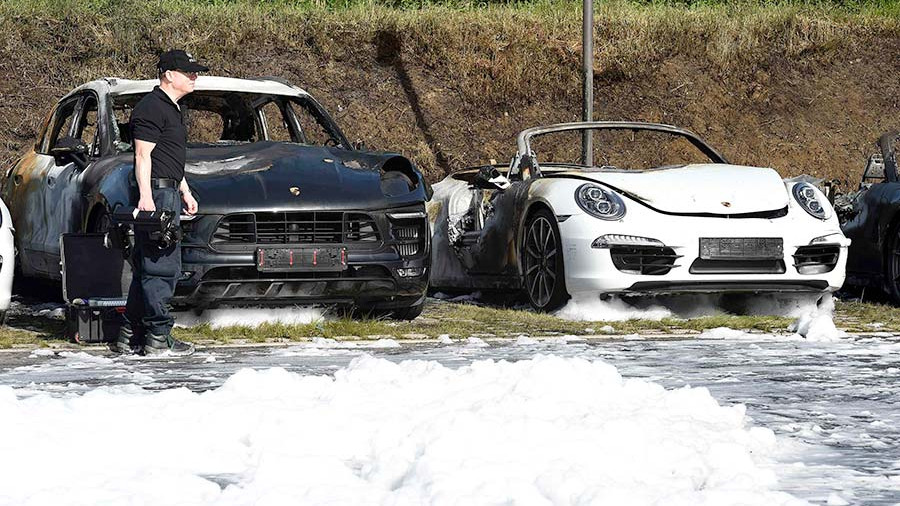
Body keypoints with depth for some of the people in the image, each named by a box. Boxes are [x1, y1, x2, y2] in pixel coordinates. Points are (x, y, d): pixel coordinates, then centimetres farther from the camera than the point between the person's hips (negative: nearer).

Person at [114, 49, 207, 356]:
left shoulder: (173, 109, 21)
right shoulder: (152, 107, -11)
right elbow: (143, 155, -17)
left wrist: (185, 192, 29)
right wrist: (145, 196, -24)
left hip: (169, 192, 11)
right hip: (155, 193, -11)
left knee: (146, 268, 11)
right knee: (161, 267, -10)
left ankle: (130, 338, 14)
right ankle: (158, 338, -8)